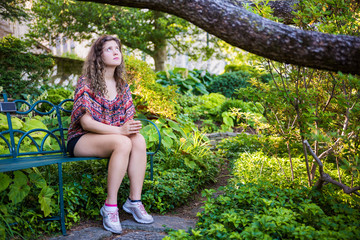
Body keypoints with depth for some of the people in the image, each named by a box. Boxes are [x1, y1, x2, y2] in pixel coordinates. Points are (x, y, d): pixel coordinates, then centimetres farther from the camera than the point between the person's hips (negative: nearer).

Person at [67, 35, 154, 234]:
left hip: (114, 136, 6)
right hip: (81, 139, -5)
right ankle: (110, 206, -26)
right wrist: (119, 130, -28)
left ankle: (134, 201, -20)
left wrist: (131, 127, -16)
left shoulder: (122, 85, 9)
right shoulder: (86, 83, -10)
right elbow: (86, 122, -17)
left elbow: (128, 118, 9)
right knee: (123, 143, -34)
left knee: (139, 140, -26)